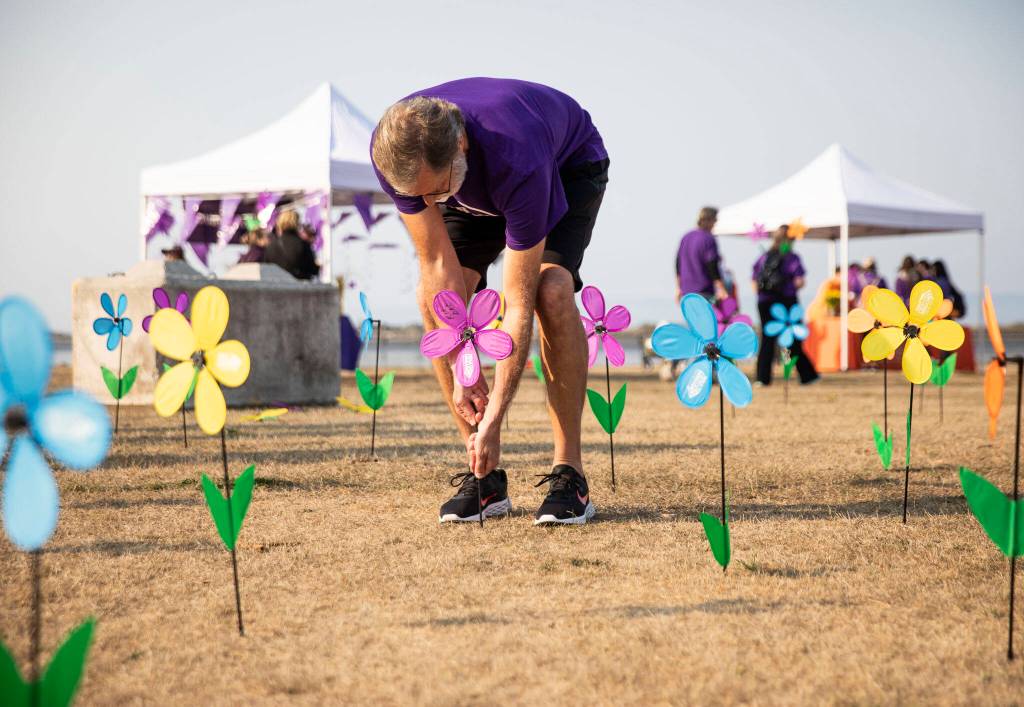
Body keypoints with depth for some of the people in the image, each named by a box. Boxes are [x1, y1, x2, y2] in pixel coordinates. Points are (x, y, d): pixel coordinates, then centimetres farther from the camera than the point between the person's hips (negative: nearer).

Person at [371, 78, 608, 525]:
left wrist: (493, 420, -38)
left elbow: (518, 304, -39)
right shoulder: (395, 152, -34)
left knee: (552, 292, -30)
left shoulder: (518, 162, -45)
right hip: (475, 187, 4)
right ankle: (485, 475, -8)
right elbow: (438, 264, -24)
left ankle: (569, 473, -20)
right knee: (433, 298, -17)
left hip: (570, 166, -4)